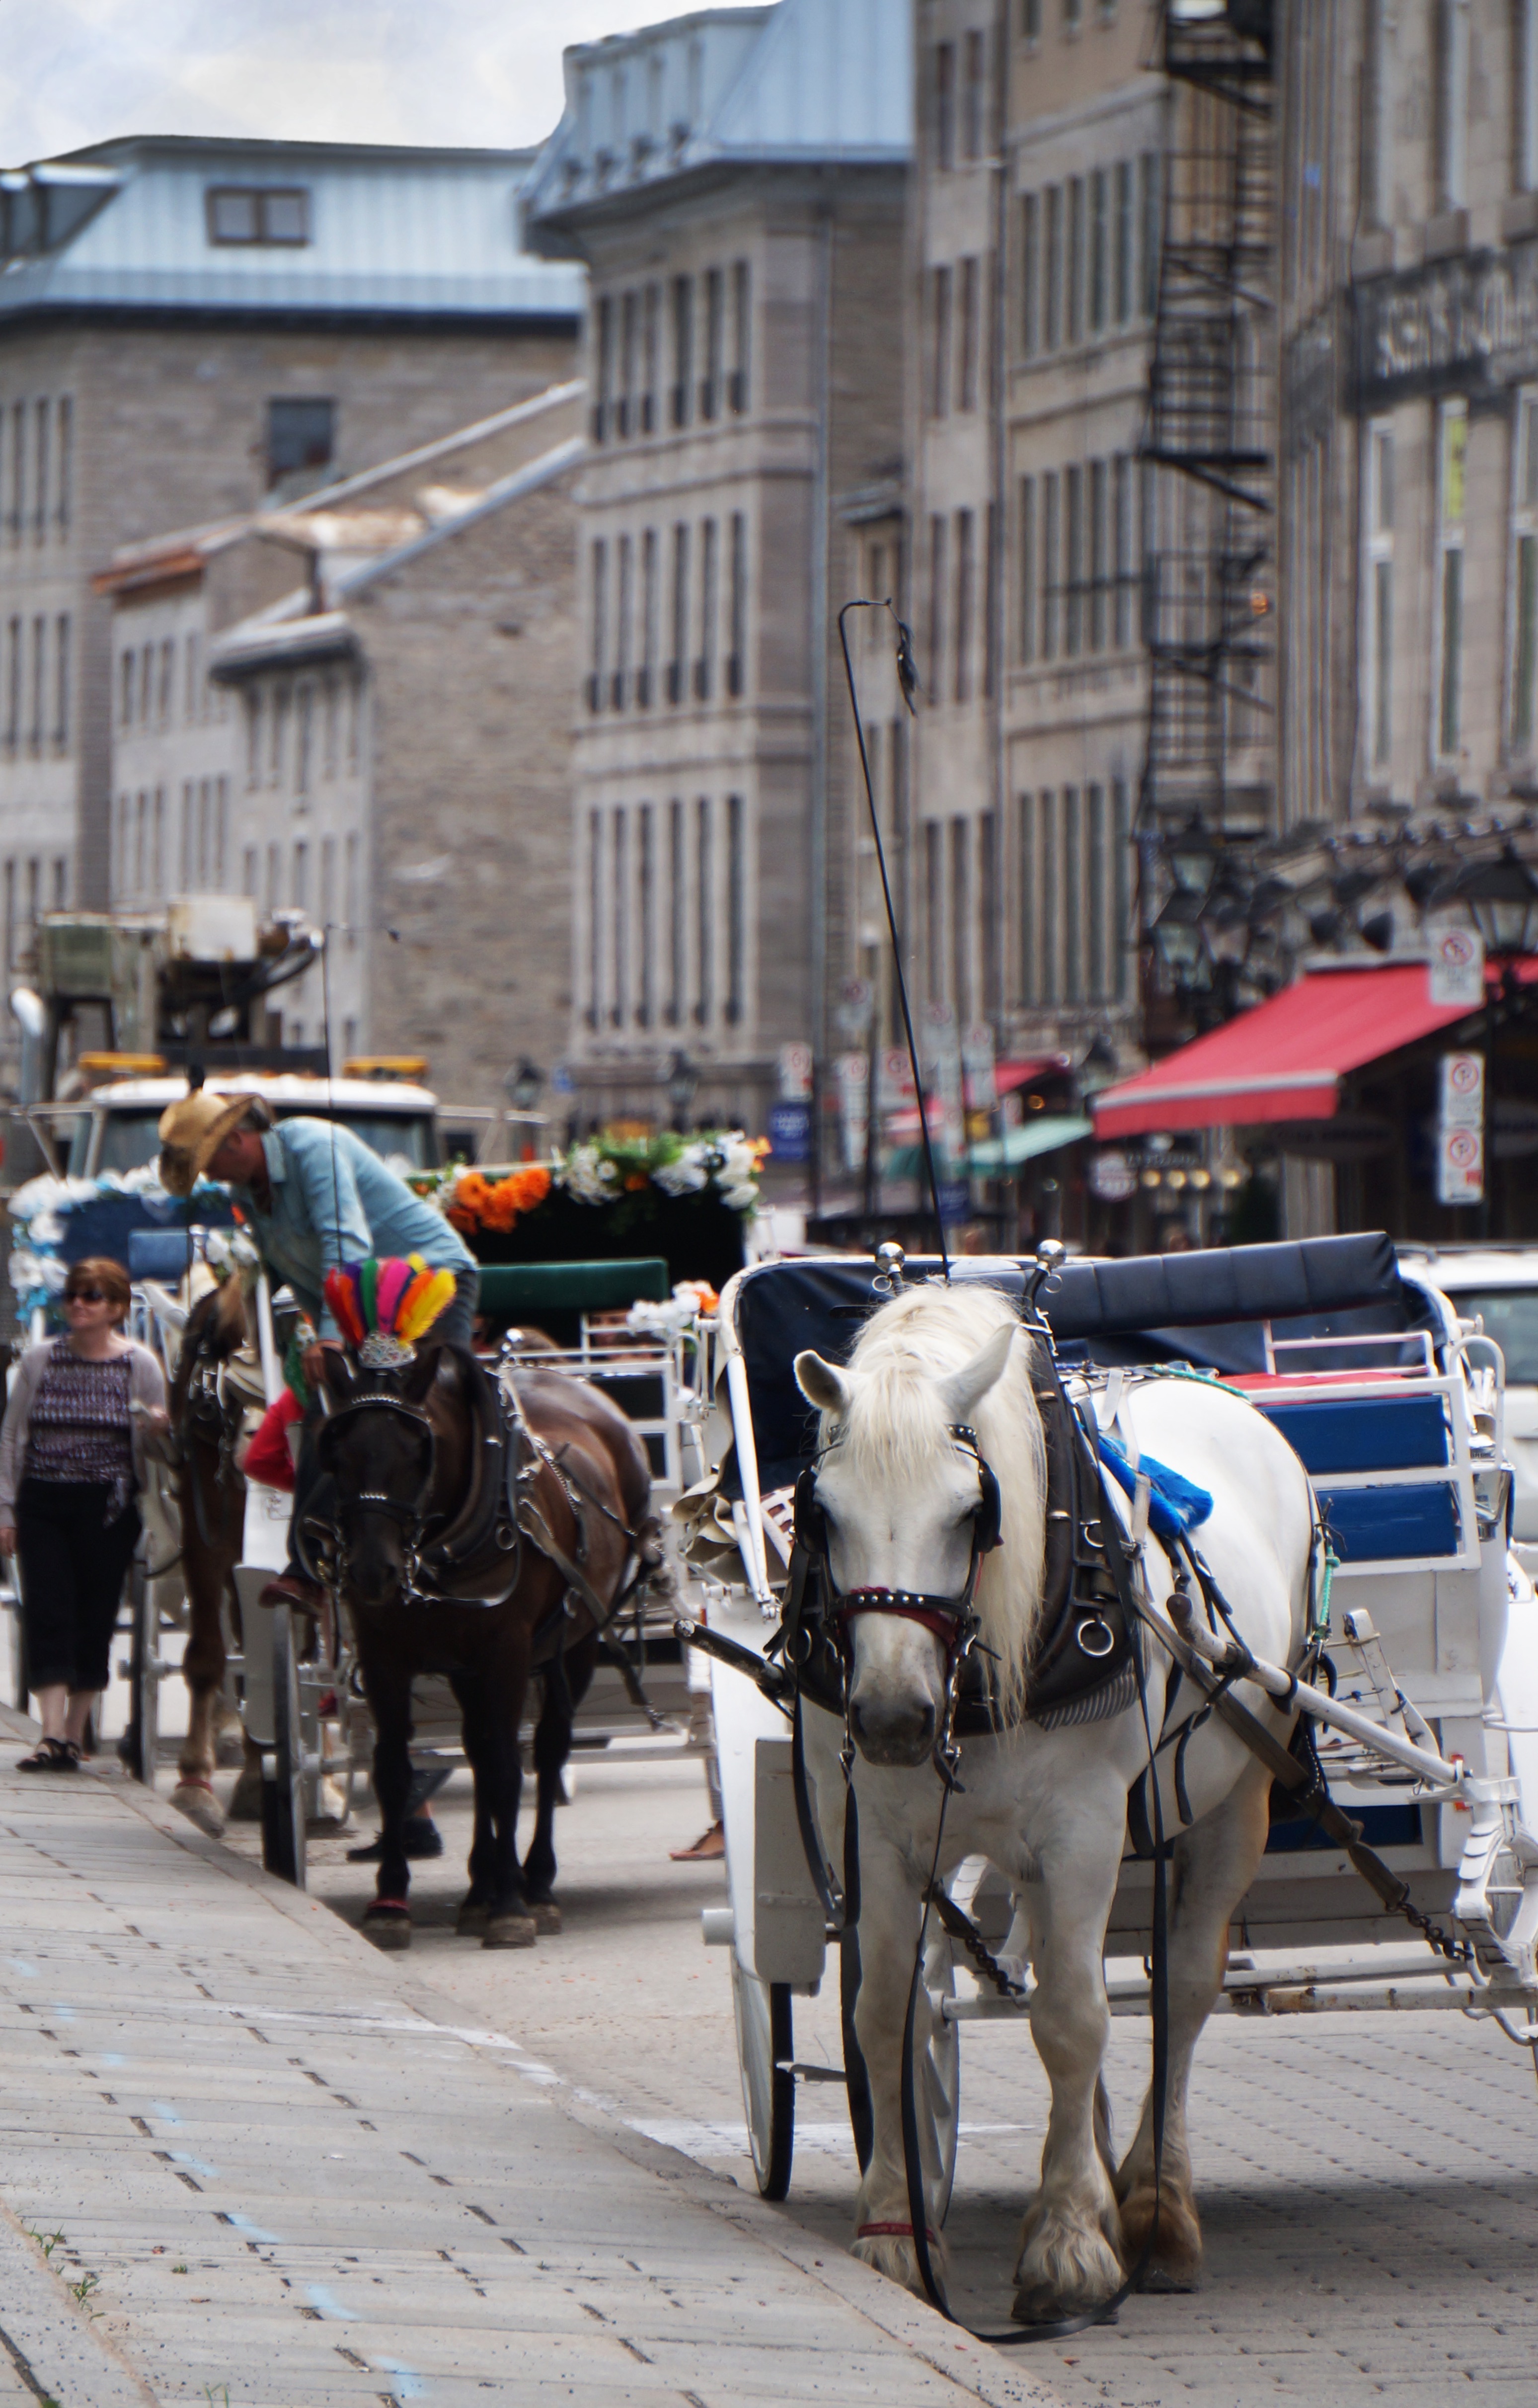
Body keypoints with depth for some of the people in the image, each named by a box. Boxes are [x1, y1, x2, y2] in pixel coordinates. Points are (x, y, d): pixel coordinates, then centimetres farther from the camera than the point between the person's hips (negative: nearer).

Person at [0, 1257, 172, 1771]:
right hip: (44, 1503, 1)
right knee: (47, 1612, -11)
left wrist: (160, 1431, -18)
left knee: (96, 1619, 1)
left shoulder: (140, 1366, 3)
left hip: (108, 1508, -1)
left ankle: (74, 1735, 12)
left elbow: (157, 1448, 7)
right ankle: (53, 1733, -17)